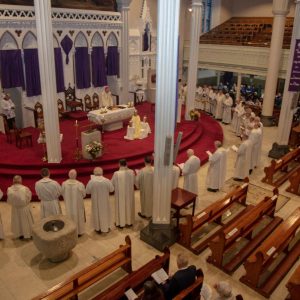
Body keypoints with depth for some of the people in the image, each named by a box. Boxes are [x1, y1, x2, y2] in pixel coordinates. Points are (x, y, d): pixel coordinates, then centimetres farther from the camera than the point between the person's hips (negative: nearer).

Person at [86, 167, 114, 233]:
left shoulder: (91, 181, -18)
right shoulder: (107, 180, -16)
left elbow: (87, 191, -7)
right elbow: (112, 189, -5)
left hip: (96, 201, -1)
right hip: (105, 200, 1)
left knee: (97, 213, 17)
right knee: (105, 212, 19)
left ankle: (98, 228, 29)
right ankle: (106, 227, 31)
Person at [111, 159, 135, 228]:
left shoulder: (116, 173, -23)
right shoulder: (131, 172, -14)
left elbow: (112, 183, -9)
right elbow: (134, 182, 0)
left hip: (120, 193, -3)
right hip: (129, 193, 3)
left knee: (120, 207, 14)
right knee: (129, 206, 20)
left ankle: (120, 223, 27)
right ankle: (129, 221, 34)